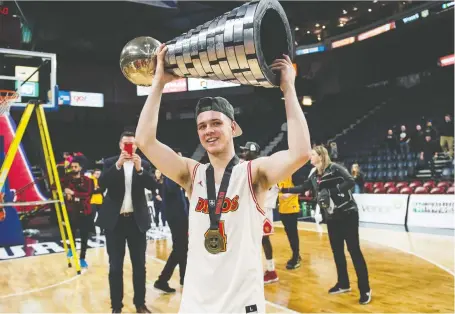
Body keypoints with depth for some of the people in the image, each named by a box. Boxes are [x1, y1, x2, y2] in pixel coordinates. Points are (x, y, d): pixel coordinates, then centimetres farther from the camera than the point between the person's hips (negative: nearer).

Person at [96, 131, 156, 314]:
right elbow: (102, 183, -13)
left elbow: (152, 186, -8)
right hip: (115, 220, -1)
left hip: (137, 220, 1)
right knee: (115, 266, 6)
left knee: (139, 265, 9)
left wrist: (139, 169, -21)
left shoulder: (144, 164, 4)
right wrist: (118, 164, -23)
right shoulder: (110, 163, 2)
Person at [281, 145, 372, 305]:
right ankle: (343, 284, 27)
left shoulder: (334, 168, -12)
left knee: (354, 250, -5)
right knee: (337, 251, 12)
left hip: (348, 214, -7)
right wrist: (283, 189, 16)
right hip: (332, 217, 7)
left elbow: (350, 182, -22)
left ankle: (365, 290, 3)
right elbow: (303, 188, 18)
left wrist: (332, 191, -29)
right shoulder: (314, 175, 9)